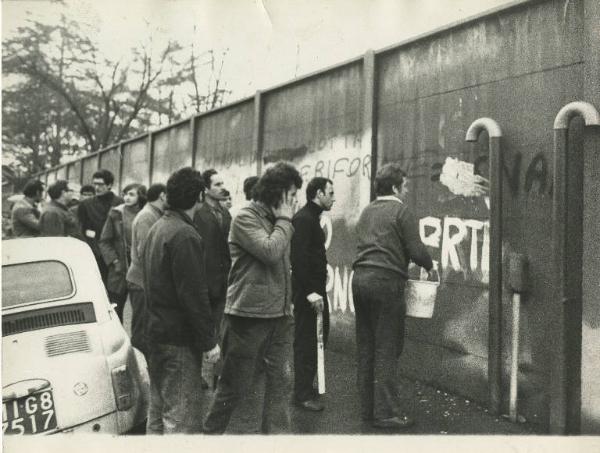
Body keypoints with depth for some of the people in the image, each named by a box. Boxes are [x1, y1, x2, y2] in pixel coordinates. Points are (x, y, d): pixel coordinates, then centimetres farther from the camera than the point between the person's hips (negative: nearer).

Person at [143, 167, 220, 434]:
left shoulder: (156, 229, 12)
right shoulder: (185, 235, -19)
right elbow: (194, 295, -22)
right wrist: (209, 341, -16)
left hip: (156, 332, 10)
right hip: (179, 341, -10)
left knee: (158, 412, 20)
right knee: (182, 417, -2)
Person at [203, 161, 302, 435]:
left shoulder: (277, 221, 14)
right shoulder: (246, 218, -10)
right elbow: (270, 251, -25)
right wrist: (285, 220, -11)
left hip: (280, 314, 7)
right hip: (249, 314, -7)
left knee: (281, 380, 7)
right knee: (235, 385, 6)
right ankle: (211, 432, 26)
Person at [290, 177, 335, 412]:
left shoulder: (312, 218, 16)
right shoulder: (303, 219, -15)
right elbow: (299, 258, -23)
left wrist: (318, 288, 13)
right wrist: (310, 291, -25)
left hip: (315, 288, 10)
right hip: (306, 290, -10)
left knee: (318, 337, 15)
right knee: (305, 341, -2)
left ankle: (307, 386, 27)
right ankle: (303, 394, 8)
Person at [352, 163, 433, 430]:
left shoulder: (366, 212, 18)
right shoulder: (401, 211, -4)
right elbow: (416, 250, -9)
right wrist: (430, 266, 11)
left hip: (360, 278, 7)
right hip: (386, 280, -7)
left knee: (365, 348, 10)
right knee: (386, 350, -2)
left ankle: (368, 408, 18)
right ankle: (386, 413, 2)